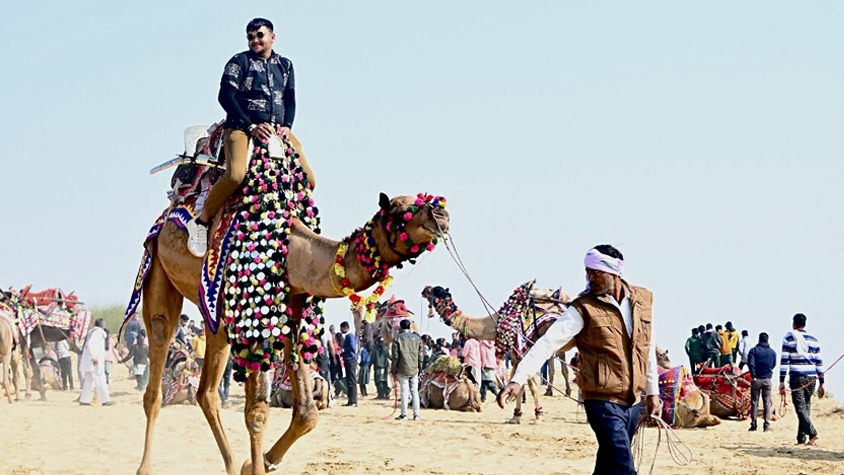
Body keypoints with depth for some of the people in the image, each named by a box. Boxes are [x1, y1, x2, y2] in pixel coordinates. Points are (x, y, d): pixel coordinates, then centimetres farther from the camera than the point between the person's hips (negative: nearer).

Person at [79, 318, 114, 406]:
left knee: (88, 381, 11)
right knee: (100, 381, -5)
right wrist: (94, 357, -22)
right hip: (94, 362, -10)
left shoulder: (92, 332, 16)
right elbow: (89, 345, -25)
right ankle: (105, 400, -2)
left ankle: (83, 400, 11)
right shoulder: (97, 332, -14)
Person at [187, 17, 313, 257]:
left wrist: (286, 125, -5)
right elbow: (225, 96, -7)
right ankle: (201, 221, -17)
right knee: (236, 174, -33)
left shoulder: (285, 65, 16)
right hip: (242, 127, -5)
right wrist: (251, 127, -14)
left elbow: (290, 99, 16)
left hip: (276, 130, 6)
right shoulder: (239, 62, 1)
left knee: (308, 179, -6)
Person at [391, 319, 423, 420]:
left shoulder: (397, 338, -2)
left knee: (404, 391, -1)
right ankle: (416, 415, 4)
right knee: (415, 391, 6)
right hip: (414, 370, 3)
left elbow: (395, 356, -4)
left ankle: (404, 414, 1)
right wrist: (419, 368, 17)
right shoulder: (417, 338, 9)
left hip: (402, 370, -3)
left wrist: (394, 369, 3)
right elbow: (420, 355, 10)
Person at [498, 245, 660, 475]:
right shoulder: (583, 308, -11)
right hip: (602, 402, -5)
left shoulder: (643, 299, 5)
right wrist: (518, 379, -32)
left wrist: (652, 391, 20)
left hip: (632, 402, 5)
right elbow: (548, 342, -20)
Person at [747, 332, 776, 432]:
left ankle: (753, 424, 3)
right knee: (767, 403, 5)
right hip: (767, 379, 2)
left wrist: (753, 376, -11)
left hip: (756, 379, -2)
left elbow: (751, 364, -16)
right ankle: (767, 425, 1)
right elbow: (773, 365, 12)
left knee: (754, 402, 5)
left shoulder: (754, 350, -6)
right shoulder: (772, 352, 4)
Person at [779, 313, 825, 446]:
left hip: (796, 377, -4)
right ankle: (802, 438, 14)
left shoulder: (788, 339, 1)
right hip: (811, 378, 4)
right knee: (806, 406, 14)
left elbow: (784, 361, -4)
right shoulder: (814, 340, 12)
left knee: (800, 407, -6)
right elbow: (819, 363, 11)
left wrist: (782, 381, -3)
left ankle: (812, 433, -25)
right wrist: (821, 383, 14)